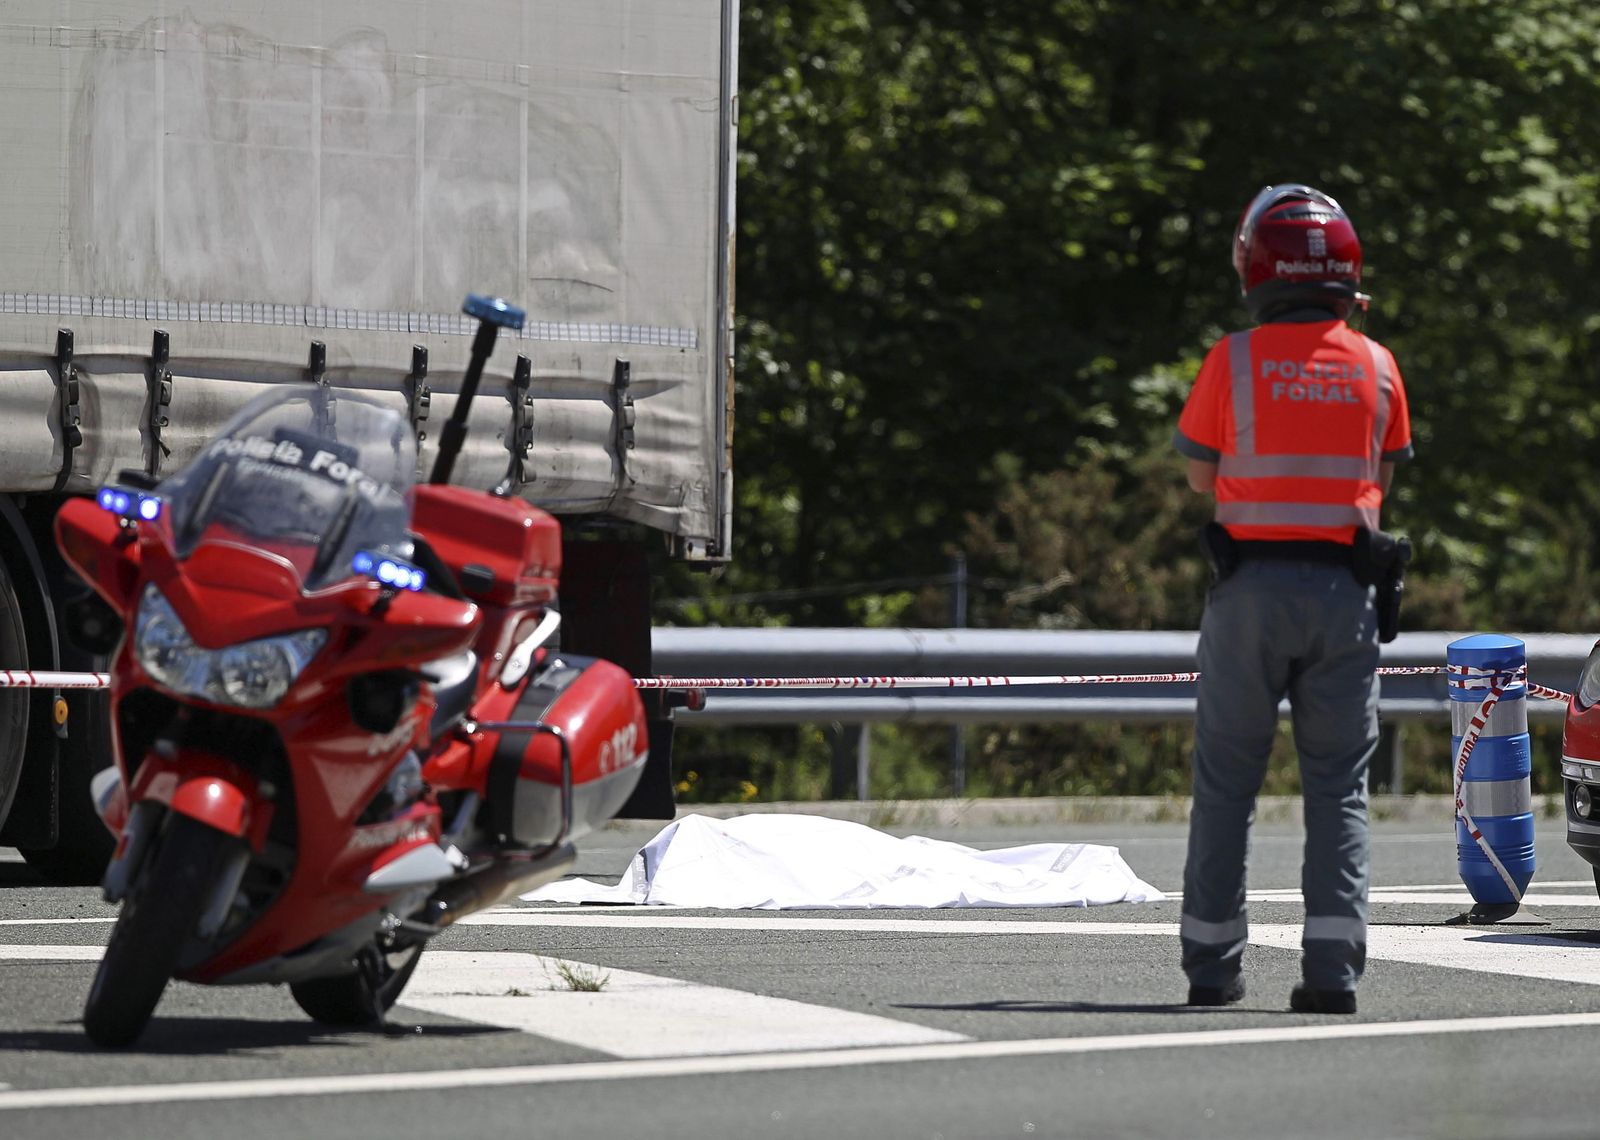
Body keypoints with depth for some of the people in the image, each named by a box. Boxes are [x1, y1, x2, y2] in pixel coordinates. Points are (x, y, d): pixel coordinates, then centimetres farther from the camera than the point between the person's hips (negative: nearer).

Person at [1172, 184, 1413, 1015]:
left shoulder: (1234, 361, -6)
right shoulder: (1376, 367, 1)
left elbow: (1201, 475, 5)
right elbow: (1381, 480, 11)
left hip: (1251, 585, -1)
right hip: (1343, 586, 1)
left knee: (1226, 783, 7)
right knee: (1339, 788, 4)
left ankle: (1212, 965, 9)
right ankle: (1333, 966, -4)